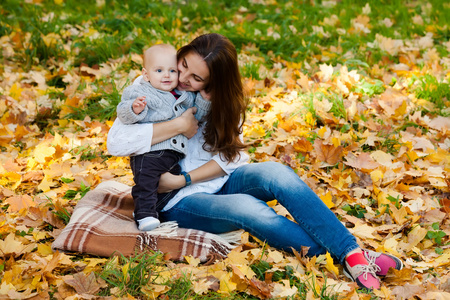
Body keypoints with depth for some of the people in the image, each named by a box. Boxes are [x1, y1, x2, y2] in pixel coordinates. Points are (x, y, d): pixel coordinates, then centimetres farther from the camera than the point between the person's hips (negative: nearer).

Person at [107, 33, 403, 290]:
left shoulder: (222, 98, 4)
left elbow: (228, 157, -2)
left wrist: (182, 180, -17)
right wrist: (179, 125, -25)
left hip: (219, 181, 4)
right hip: (179, 203, -4)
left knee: (274, 172, -30)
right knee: (246, 208, -35)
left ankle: (353, 252, -36)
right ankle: (344, 262, -35)